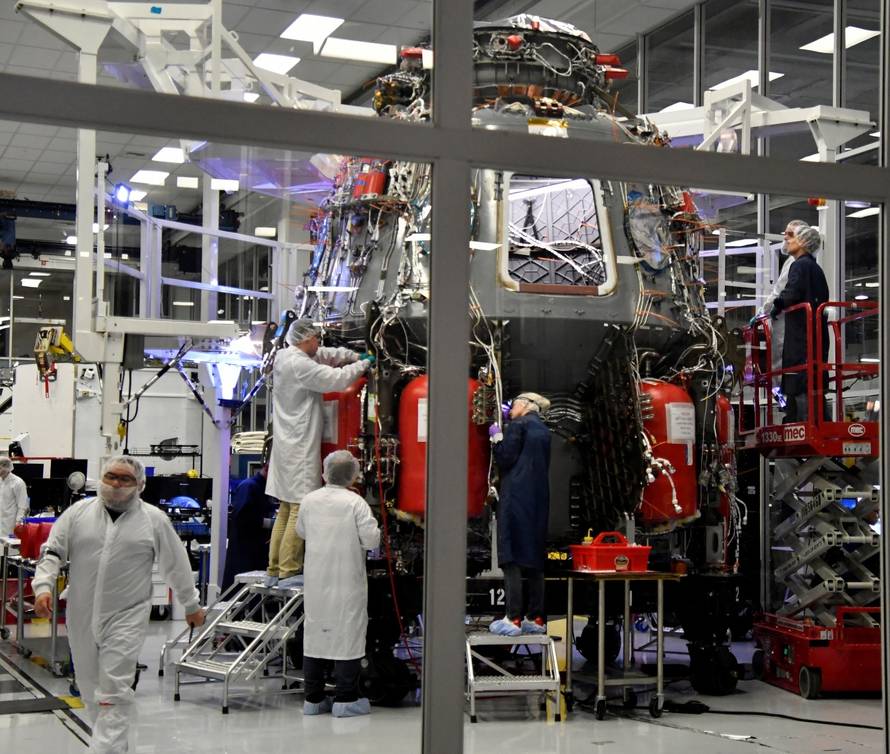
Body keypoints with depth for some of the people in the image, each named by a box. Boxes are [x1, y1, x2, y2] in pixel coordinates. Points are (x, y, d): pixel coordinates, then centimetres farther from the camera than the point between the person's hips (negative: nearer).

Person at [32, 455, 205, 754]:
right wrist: (43, 586, -10)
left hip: (127, 617, -3)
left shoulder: (154, 520, 1)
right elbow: (53, 551, 5)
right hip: (82, 616, 3)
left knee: (114, 692, -11)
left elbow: (176, 565, 7)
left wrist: (191, 605, 13)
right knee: (91, 687, 14)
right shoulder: (79, 512, 5)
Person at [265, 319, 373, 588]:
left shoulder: (283, 356, 11)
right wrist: (363, 364, -2)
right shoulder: (300, 365, -17)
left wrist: (354, 355, 10)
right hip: (300, 448, -10)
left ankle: (274, 570, 19)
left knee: (285, 509, 15)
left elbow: (324, 355, 22)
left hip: (286, 446, 10)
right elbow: (337, 379, -19)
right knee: (300, 508, -7)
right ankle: (287, 572, -8)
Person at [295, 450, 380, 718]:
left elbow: (301, 531, 17)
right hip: (346, 582, -4)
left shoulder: (309, 500, 1)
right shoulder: (355, 503, -13)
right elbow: (371, 540, -13)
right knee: (347, 635, 2)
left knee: (314, 633, 11)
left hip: (315, 580, 5)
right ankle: (346, 700, 3)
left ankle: (313, 698, 16)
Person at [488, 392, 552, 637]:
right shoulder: (544, 430, 18)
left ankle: (513, 619, -13)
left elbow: (505, 459, -11)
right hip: (539, 501, 8)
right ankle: (537, 618, 8)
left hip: (516, 499, -8)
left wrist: (497, 437, 4)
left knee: (512, 559, -8)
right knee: (535, 560, 9)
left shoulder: (518, 425, -4)